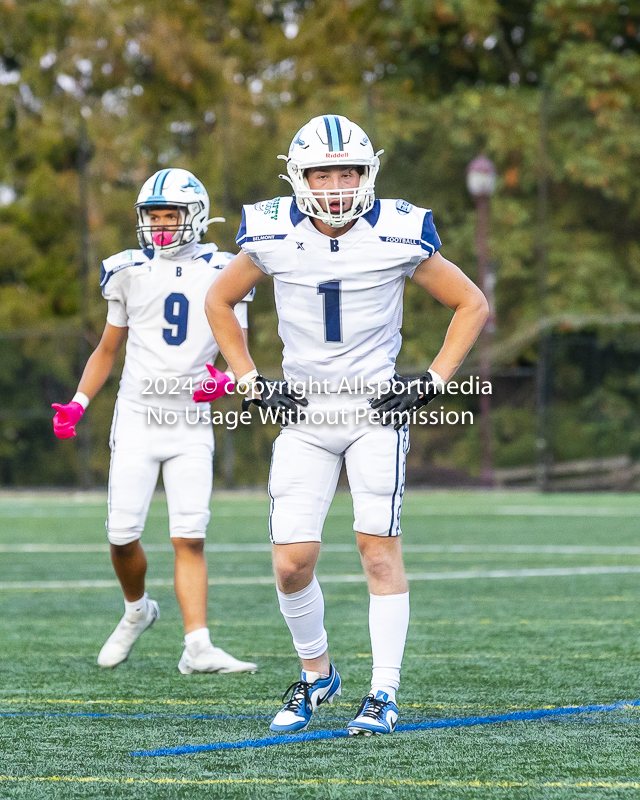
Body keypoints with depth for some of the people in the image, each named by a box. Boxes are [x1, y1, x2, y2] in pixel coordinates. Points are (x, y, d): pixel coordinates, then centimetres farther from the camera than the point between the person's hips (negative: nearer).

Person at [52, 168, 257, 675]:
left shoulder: (222, 274, 3)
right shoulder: (130, 273, 6)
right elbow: (107, 350, 16)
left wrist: (226, 381, -18)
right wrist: (78, 403, 3)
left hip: (191, 424, -1)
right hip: (137, 419, 1)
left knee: (191, 537, -10)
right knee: (123, 534, -4)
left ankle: (197, 647, -12)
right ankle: (137, 609, 26)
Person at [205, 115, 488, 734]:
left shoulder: (399, 236, -9)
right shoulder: (273, 236, -5)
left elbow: (471, 304, 4)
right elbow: (219, 302, 13)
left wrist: (432, 381, -5)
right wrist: (252, 384, 4)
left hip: (378, 411, -2)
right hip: (303, 416, 2)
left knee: (379, 547, -9)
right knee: (292, 562, -4)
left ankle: (383, 695, -2)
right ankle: (316, 674, 20)